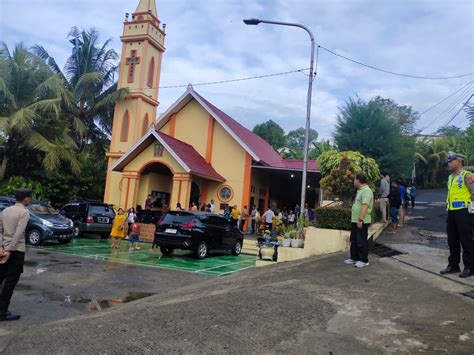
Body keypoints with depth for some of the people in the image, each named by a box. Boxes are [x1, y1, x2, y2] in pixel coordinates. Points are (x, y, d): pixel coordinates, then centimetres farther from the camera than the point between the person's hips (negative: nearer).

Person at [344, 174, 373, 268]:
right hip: (355, 220, 10)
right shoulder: (360, 190, 16)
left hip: (362, 221, -10)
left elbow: (365, 206, -26)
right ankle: (354, 258, 26)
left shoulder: (366, 191, -18)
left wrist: (360, 219, -31)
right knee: (354, 240, 16)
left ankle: (364, 260, 9)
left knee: (361, 242, -1)